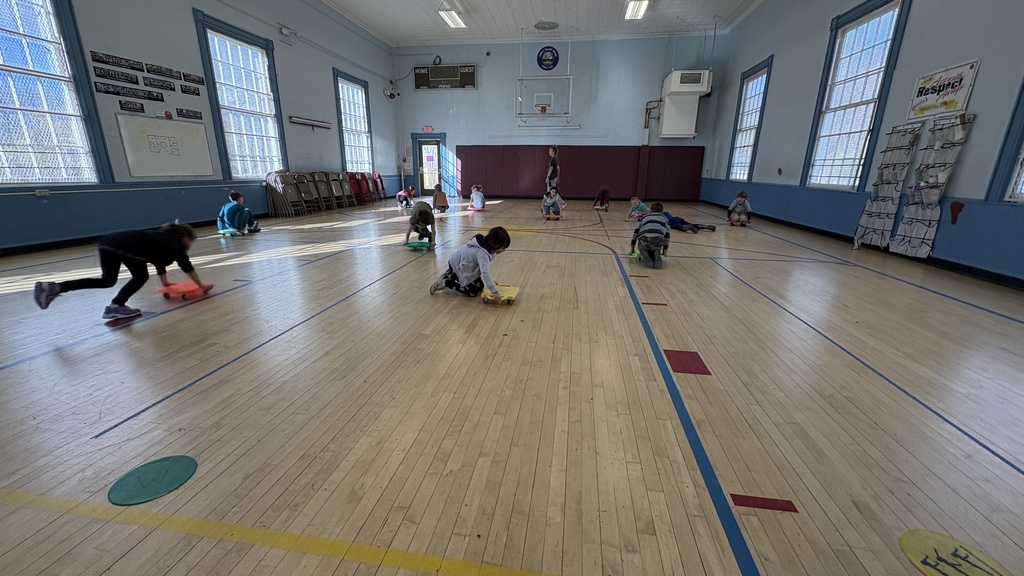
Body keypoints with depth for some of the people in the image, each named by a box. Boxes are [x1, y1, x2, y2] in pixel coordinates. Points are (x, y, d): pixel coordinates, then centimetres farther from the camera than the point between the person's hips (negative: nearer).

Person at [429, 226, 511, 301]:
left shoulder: (487, 245, -11)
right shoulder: (482, 252, -40)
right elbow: (485, 273, -49)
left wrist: (491, 281, -1)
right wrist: (495, 292, -51)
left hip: (465, 265, 9)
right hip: (457, 265, -9)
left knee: (480, 287, 15)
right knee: (472, 292, -6)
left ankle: (452, 275, 26)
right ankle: (445, 282, 4)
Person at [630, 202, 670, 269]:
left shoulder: (644, 217, 35)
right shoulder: (664, 218, 34)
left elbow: (636, 231, 30)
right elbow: (667, 234, 27)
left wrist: (632, 247, 34)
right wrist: (665, 249, 33)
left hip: (644, 237, 0)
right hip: (659, 238, 0)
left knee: (643, 249, 32)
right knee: (656, 249, 33)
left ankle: (647, 260, 4)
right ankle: (657, 261, 6)